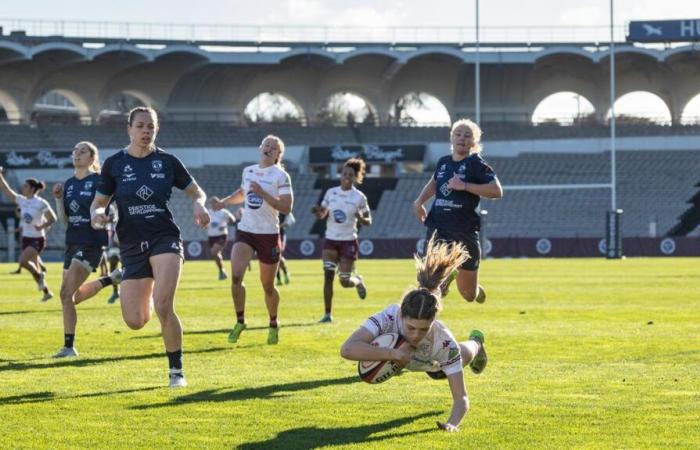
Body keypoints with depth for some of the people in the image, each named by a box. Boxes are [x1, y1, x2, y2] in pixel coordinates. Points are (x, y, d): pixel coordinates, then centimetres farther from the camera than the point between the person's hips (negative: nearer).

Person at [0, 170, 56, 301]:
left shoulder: (41, 203, -13)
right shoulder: (22, 200, 4)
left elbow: (53, 219, -8)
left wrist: (42, 226, -24)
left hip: (37, 239, -7)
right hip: (26, 238, 7)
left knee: (23, 261, -26)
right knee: (34, 268, 9)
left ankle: (39, 275, -2)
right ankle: (47, 292, 22)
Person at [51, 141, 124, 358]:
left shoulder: (99, 181, -7)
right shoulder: (69, 184, 11)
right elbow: (64, 220, 12)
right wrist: (58, 198, -2)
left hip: (91, 242, -8)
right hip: (73, 242, 8)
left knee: (67, 294, -15)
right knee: (74, 296, 13)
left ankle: (69, 346, -9)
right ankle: (111, 279, 33)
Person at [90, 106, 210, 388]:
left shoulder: (167, 161, 3)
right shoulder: (114, 164, 3)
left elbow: (195, 191, 13)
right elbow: (99, 202, 9)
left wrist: (199, 205, -10)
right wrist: (97, 214, -14)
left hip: (165, 238, -2)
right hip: (132, 245, 2)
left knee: (163, 306, -21)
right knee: (135, 321, -1)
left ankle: (176, 371, -6)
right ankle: (144, 296, 39)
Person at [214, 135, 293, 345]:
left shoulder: (280, 176, -7)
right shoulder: (248, 171, 8)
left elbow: (286, 207, -17)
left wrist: (262, 194, -23)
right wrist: (225, 201, 13)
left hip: (268, 234, -3)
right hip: (245, 231, 3)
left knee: (268, 286, 8)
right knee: (236, 276, -18)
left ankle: (273, 325, 30)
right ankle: (240, 321, -3)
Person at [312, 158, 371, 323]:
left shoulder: (359, 197, -5)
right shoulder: (331, 193, 3)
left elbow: (368, 221, 1)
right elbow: (322, 215, 11)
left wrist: (361, 219, -21)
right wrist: (318, 211, -13)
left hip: (348, 241, -2)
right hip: (331, 240, 2)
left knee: (345, 281, -3)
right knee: (328, 274, -14)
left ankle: (358, 281, 35)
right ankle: (327, 314, -9)